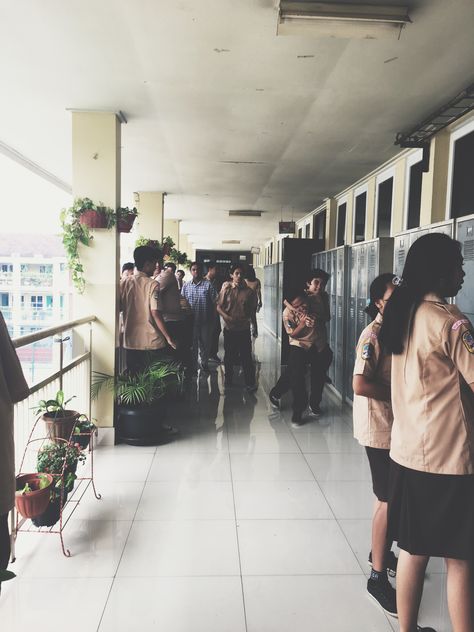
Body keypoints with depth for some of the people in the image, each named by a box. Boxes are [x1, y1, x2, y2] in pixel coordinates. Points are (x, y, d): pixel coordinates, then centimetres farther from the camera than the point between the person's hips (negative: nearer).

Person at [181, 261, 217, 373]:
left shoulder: (208, 284, -4)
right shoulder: (186, 286, 2)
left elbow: (214, 301, -2)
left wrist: (213, 317, -4)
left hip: (205, 320, -1)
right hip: (191, 319, 1)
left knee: (205, 342, 11)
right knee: (193, 343, 10)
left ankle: (204, 363, 29)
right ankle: (193, 365, 23)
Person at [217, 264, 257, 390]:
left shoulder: (249, 292, -2)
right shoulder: (226, 289, -1)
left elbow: (252, 309, 8)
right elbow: (219, 306, -1)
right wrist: (227, 317, -17)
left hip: (244, 329, -1)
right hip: (229, 328, 1)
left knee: (246, 356, 1)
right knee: (229, 356, 14)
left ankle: (250, 383, 13)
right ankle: (228, 380, 30)